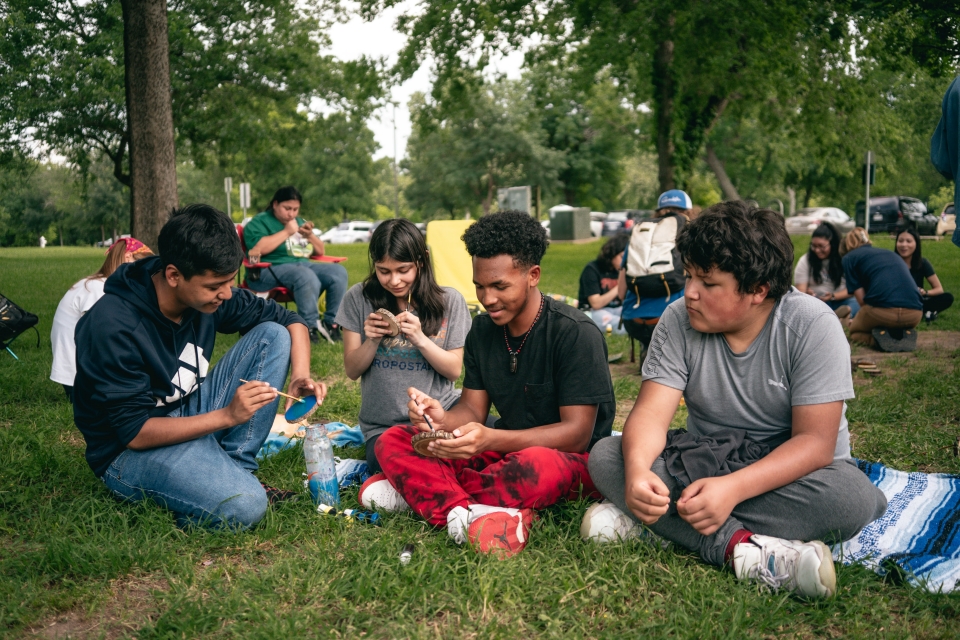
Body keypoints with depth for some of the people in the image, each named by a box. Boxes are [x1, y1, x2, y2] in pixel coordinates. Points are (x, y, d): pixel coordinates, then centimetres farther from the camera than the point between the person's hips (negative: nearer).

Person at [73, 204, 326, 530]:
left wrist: (300, 377, -15)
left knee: (273, 334, -7)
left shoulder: (209, 294, -8)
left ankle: (234, 468, -6)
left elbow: (289, 319, 3)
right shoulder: (113, 327, -26)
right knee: (244, 506, -33)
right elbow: (135, 432, -23)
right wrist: (226, 416, -30)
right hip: (132, 451, -7)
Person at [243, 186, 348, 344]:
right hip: (270, 271, -7)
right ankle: (310, 327, -31)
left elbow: (320, 252, 22)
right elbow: (258, 248, -18)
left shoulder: (300, 222, 22)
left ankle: (331, 322, -16)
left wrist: (310, 235, 1)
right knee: (307, 277, -37)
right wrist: (286, 232, -11)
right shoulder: (259, 222, 2)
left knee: (338, 272, -16)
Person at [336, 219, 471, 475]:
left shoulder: (450, 300, 1)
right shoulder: (358, 299, 1)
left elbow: (454, 371, 1)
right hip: (384, 426, -1)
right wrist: (372, 340, -16)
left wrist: (420, 339, -15)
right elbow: (352, 371, 4)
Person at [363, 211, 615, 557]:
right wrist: (443, 419, -22)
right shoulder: (482, 330, 4)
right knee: (392, 441, -10)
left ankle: (419, 491, -19)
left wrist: (491, 439, -35)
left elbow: (577, 433, -21)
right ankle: (465, 513, -31)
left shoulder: (576, 333, -17)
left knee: (536, 466, -42)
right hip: (504, 451, 6)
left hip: (571, 460, -6)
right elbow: (473, 408, 4)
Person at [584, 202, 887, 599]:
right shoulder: (679, 321, -9)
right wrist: (637, 472, -39)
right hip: (704, 462, 3)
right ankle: (744, 548, -35)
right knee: (606, 456, -22)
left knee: (854, 497, -35)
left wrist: (733, 488, -38)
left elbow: (815, 442, -22)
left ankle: (658, 524, -30)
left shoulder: (812, 326, -17)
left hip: (788, 470, -2)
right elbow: (651, 413, -16)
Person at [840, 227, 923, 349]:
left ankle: (882, 338, -4)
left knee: (855, 331, 27)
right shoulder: (890, 253, 31)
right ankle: (901, 336, 4)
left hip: (884, 311, -5)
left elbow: (861, 299, 5)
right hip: (914, 315, 5)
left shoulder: (850, 258, 14)